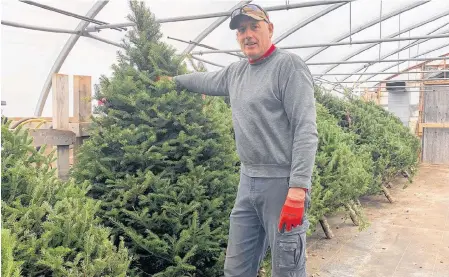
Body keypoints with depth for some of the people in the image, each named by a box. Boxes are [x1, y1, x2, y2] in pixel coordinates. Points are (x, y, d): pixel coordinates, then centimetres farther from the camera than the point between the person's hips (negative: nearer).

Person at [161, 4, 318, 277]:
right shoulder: (235, 72, 13)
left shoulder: (289, 65, -9)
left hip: (282, 183, -7)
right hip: (248, 180, 7)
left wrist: (298, 189, -23)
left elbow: (306, 131, -17)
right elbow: (207, 80, 35)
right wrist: (173, 80, 47)